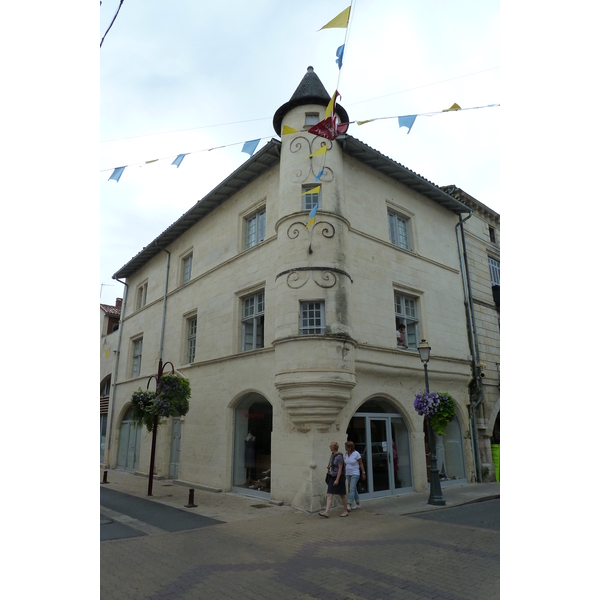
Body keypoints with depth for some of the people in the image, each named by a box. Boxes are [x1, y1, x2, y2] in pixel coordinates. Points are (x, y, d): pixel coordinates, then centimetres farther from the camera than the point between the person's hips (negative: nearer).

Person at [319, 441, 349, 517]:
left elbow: (340, 469, -20)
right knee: (329, 495, 0)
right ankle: (326, 512, -3)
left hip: (339, 477, -8)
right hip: (332, 477, 8)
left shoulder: (339, 456, -18)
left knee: (342, 495, 7)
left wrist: (337, 480, -22)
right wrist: (329, 466, 5)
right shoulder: (333, 454, 8)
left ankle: (345, 511, 22)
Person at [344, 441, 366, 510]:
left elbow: (361, 464, -7)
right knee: (353, 489, 13)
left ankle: (349, 505, -12)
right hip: (348, 474, 6)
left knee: (352, 489, -12)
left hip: (355, 474, -6)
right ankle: (357, 504, 25)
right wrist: (344, 474, 11)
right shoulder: (346, 454, 4)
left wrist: (363, 473, -7)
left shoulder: (356, 454, -13)